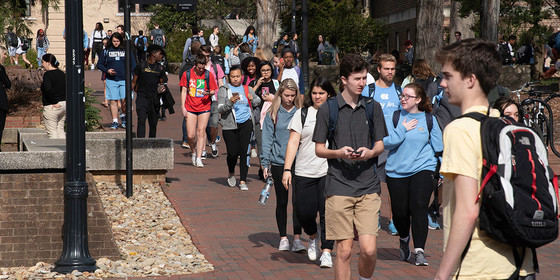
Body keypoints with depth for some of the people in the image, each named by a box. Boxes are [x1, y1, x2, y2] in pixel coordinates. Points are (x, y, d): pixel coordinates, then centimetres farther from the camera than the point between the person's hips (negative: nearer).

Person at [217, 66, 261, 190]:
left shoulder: (247, 89, 12)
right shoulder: (223, 90, 3)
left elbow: (258, 101, 27)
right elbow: (220, 109, -5)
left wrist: (253, 100, 4)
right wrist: (230, 102, -23)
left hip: (245, 124, 2)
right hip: (229, 125, -2)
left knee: (243, 152, -5)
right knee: (232, 153, -5)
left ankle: (243, 181, 0)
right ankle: (231, 174, 26)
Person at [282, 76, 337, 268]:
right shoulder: (302, 114, 7)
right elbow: (293, 142, 2)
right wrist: (287, 169, -5)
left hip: (329, 172, 0)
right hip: (304, 172, 1)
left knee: (328, 212, -6)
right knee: (305, 212, -1)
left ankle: (326, 252, 3)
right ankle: (313, 237, 30)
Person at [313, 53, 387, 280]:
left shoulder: (373, 107, 10)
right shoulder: (328, 109, 2)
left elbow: (380, 145, 13)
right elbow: (319, 149, 6)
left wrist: (369, 152, -10)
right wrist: (339, 153, -15)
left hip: (368, 186, 2)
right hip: (339, 186, -2)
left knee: (369, 249, -6)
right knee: (344, 249, -1)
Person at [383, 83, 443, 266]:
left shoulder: (429, 120, 4)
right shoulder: (394, 117, 2)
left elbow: (438, 146, 11)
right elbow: (386, 142, -8)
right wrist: (403, 129, -13)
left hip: (423, 169, -1)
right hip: (397, 171, 1)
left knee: (419, 207, -18)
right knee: (400, 212, 3)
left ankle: (420, 251, -14)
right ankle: (404, 239, 36)